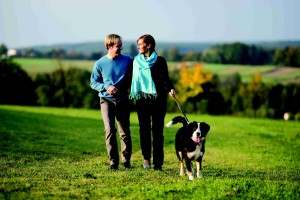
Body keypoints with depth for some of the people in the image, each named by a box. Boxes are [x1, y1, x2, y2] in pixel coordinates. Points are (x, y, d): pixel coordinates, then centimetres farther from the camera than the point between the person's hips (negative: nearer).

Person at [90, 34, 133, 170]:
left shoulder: (128, 61, -1)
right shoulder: (100, 64, -4)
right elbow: (93, 83, 3)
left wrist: (131, 89, -7)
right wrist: (106, 87, -13)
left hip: (122, 100, 1)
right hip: (106, 100, -1)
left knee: (125, 131, 6)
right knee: (109, 129, -13)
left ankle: (126, 160, 19)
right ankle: (113, 161, -8)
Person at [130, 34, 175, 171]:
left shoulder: (160, 61, 2)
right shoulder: (136, 61, 8)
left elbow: (165, 78, 6)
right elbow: (131, 79, 12)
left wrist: (170, 88, -11)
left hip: (158, 98, -2)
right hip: (142, 98, 2)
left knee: (157, 130, -2)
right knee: (144, 129, -1)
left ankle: (158, 163, -1)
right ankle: (146, 158, 11)